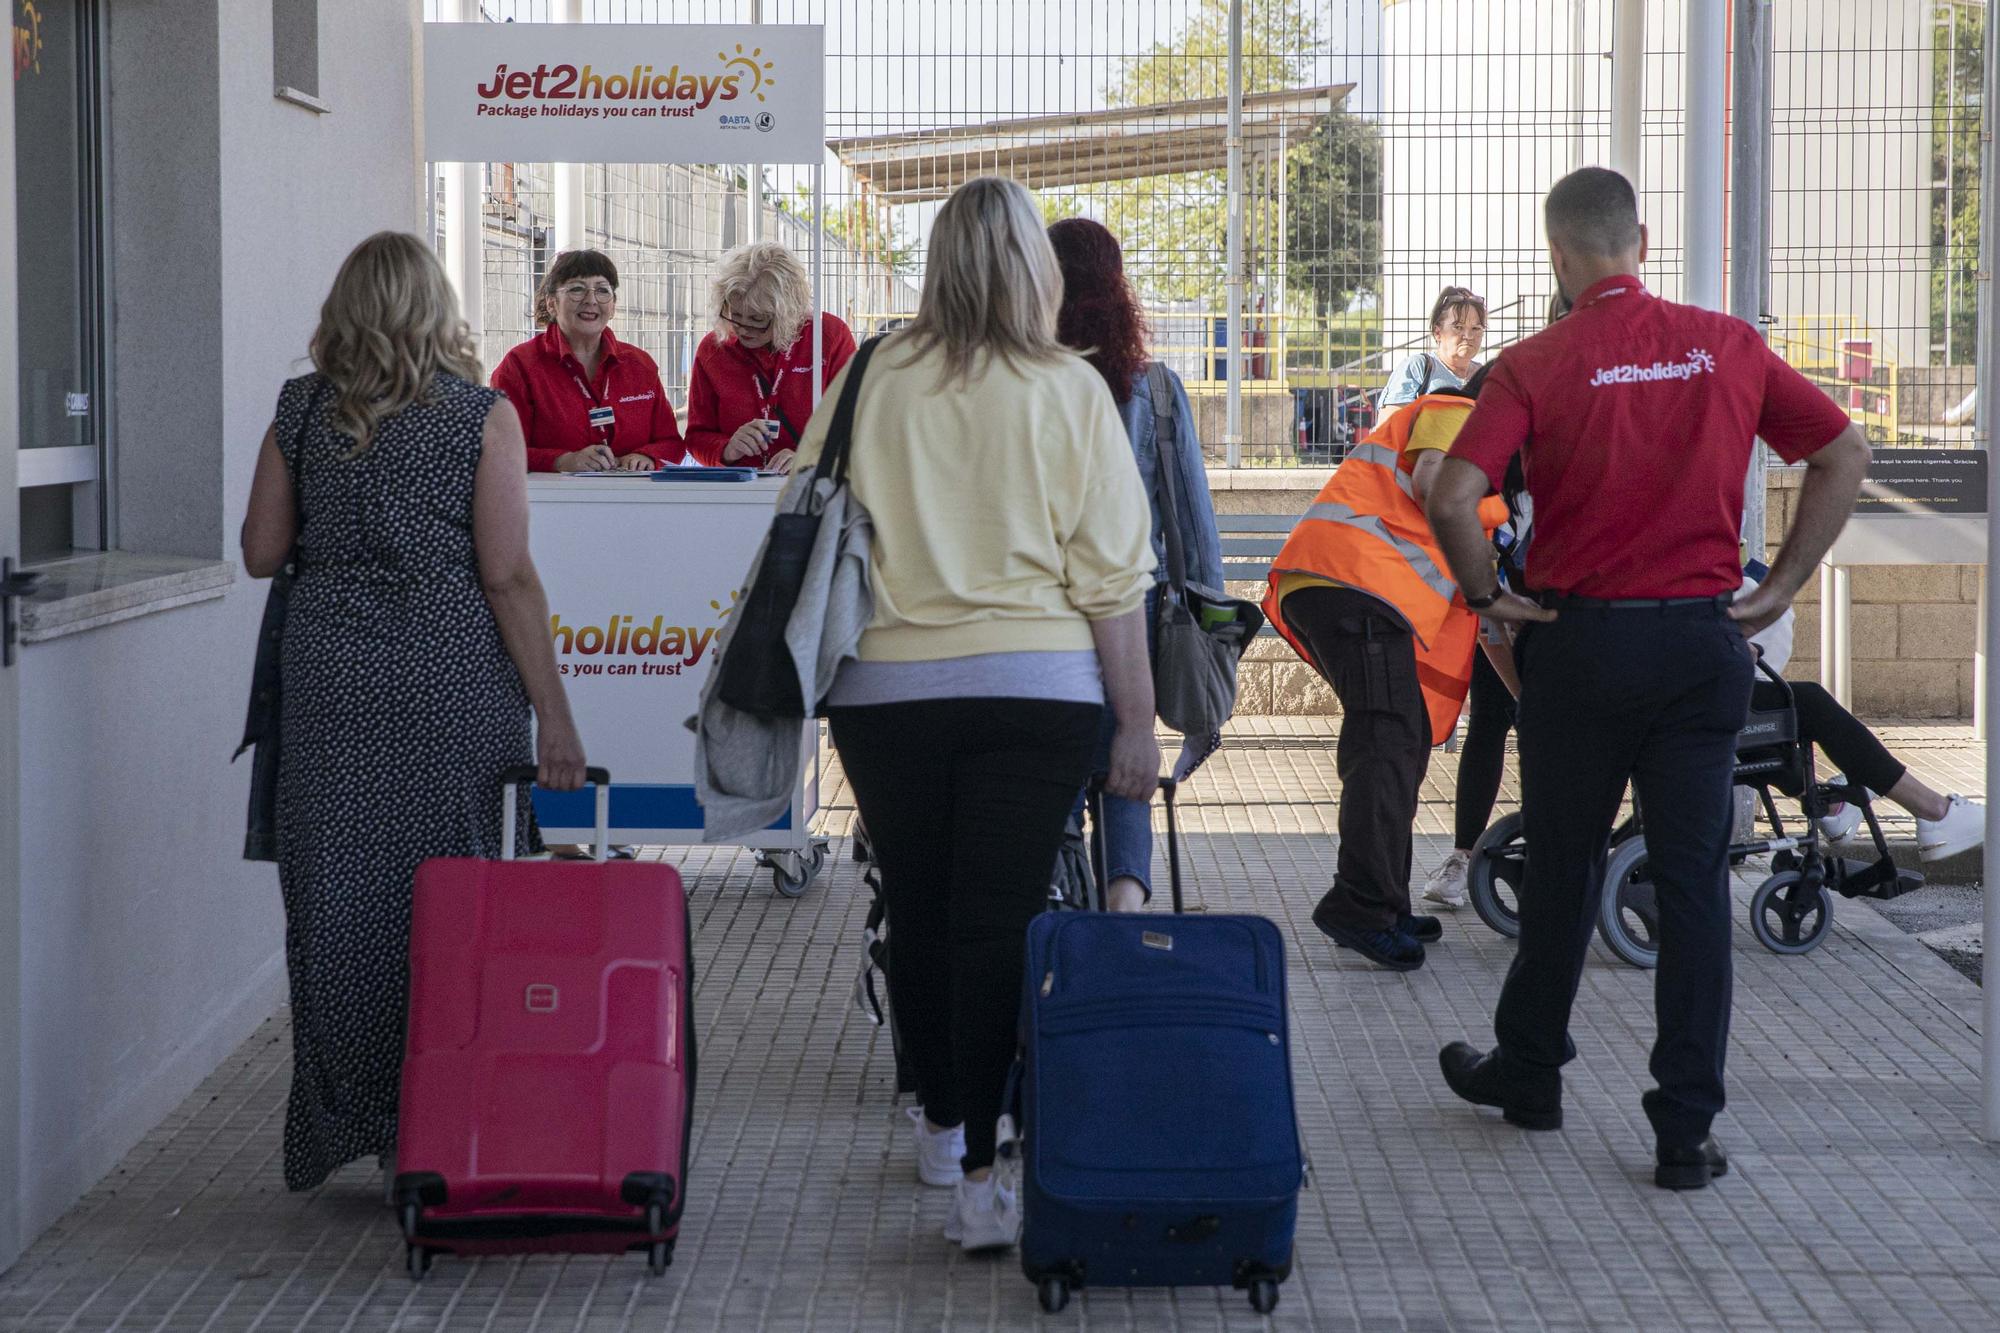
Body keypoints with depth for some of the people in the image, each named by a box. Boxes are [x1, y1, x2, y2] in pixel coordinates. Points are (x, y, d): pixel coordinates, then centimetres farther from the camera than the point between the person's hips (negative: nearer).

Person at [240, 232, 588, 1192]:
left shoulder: (302, 412, 3)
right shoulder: (482, 416, -5)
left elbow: (261, 554, 8)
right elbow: (507, 576, -10)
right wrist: (553, 713, -7)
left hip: (331, 678, 3)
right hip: (452, 677, -2)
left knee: (337, 897, 8)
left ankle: (343, 1125, 10)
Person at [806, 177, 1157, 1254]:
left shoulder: (868, 383, 2)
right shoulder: (1068, 391, -3)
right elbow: (1113, 577, -4)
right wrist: (1137, 720, 3)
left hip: (883, 687, 2)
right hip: (1034, 684, -2)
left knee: (918, 913, 15)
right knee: (999, 922, -4)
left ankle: (943, 1127, 31)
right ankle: (978, 1178, -8)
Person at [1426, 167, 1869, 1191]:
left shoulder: (1536, 366, -8)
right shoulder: (1727, 346, 1)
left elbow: (1452, 500, -18)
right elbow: (1844, 455, 5)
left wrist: (1487, 596, -2)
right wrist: (1780, 587, 7)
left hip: (1582, 643, -2)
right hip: (1704, 641, 2)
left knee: (1562, 872, 14)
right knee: (1693, 883, 3)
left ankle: (1528, 1073, 31)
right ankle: (1687, 1132, 3)